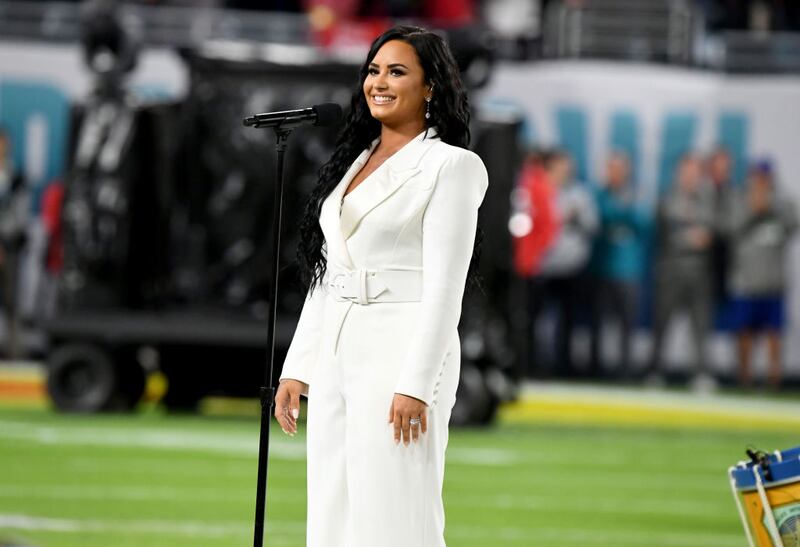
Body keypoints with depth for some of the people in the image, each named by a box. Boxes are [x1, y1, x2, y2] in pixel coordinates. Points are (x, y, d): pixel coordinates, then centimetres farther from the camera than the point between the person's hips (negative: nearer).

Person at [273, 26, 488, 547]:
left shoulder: (451, 166, -6)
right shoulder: (353, 161, 17)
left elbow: (444, 287, -13)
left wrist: (415, 385, -19)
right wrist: (298, 368, 13)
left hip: (401, 354, -8)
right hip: (337, 353, 8)